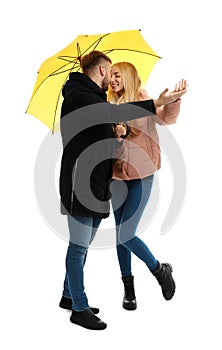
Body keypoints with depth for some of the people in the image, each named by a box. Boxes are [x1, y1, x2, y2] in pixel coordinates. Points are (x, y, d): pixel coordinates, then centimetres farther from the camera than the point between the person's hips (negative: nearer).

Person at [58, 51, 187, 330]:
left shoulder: (94, 97, 20)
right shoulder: (78, 95, -12)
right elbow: (112, 113, -31)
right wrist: (155, 104, -37)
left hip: (96, 183, 10)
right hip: (81, 182, -10)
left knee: (84, 245, 16)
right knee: (79, 247, -3)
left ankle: (69, 296, 30)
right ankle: (79, 309, 7)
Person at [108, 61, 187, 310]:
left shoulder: (145, 103, -6)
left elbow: (167, 118, -22)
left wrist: (173, 99, -39)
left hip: (141, 177, -5)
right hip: (117, 177, 5)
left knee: (125, 235, -10)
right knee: (120, 234, 9)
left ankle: (160, 270, 17)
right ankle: (128, 289, 24)